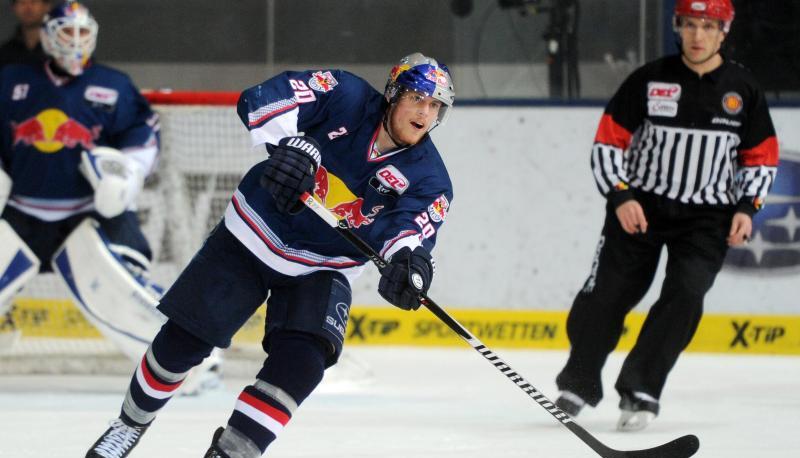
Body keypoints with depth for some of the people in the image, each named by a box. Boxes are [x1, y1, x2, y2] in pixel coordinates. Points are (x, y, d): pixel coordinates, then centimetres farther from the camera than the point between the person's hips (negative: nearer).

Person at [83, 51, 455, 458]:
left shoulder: (428, 177, -14)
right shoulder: (347, 99, -18)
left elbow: (412, 226, -32)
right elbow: (262, 101, -30)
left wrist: (408, 259, -56)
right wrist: (290, 143, -50)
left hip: (321, 271, 1)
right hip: (252, 236, -1)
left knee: (301, 362, -21)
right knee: (183, 340, 4)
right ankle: (132, 423, 29)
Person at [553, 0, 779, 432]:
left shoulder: (742, 89, 1)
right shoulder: (648, 80, -4)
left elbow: (762, 157, 9)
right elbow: (608, 142, -1)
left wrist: (746, 207, -5)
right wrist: (620, 196, -13)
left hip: (706, 218, 0)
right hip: (639, 207, 0)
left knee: (685, 295, -19)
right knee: (605, 295, -2)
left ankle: (640, 391, -13)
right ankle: (579, 381, 21)